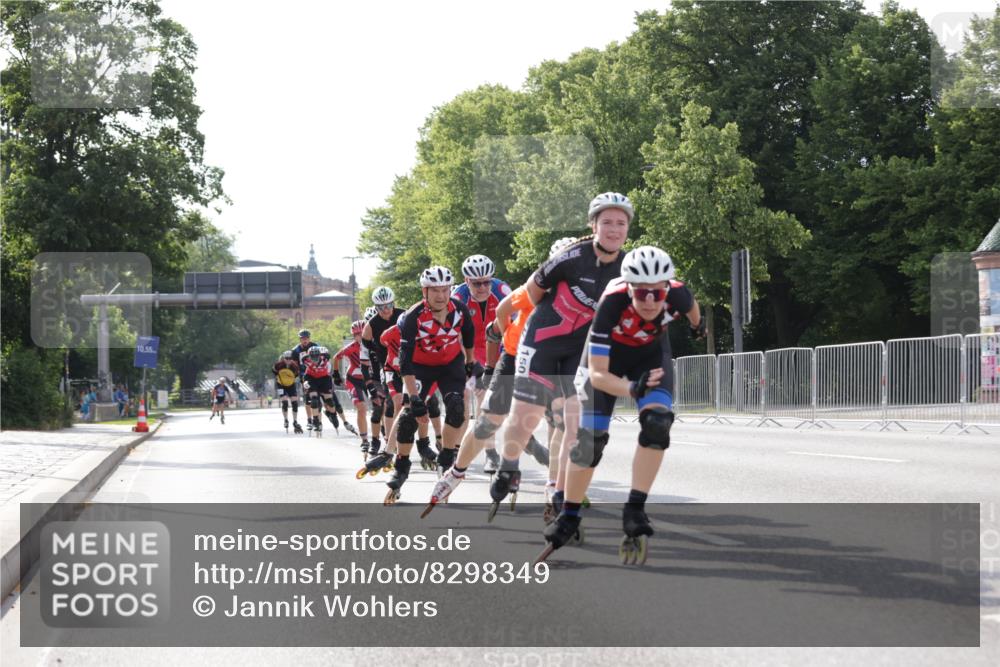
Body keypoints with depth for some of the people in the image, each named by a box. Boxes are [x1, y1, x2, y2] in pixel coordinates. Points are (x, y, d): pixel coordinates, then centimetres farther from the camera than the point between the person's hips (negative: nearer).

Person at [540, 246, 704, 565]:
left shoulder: (676, 295, -33)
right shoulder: (612, 302, -40)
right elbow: (597, 374, -38)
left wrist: (698, 325, 19)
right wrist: (631, 388, -55)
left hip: (651, 354, 2)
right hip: (605, 356, -2)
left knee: (657, 423, -22)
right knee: (590, 438, -6)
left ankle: (634, 513, -15)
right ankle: (568, 518, 14)